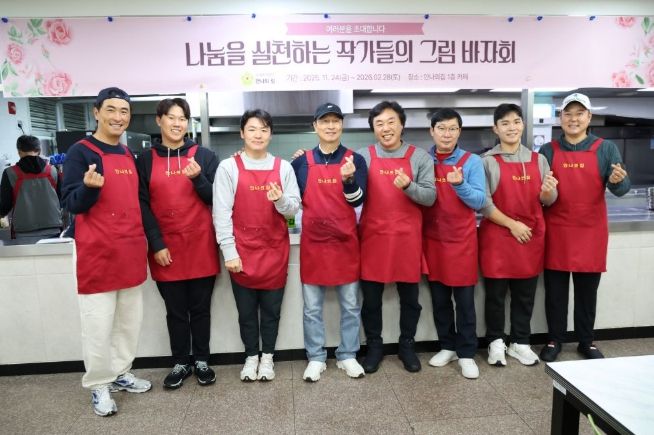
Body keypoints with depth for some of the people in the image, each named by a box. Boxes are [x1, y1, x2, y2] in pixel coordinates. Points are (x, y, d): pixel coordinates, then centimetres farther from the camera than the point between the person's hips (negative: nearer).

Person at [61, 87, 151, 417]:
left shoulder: (129, 155, 13)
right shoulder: (80, 152, -7)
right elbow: (71, 204, -10)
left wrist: (145, 240, 13)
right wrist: (89, 186, -29)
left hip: (131, 252, 7)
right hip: (97, 253, -7)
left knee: (130, 320, 15)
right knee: (98, 324, 1)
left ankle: (120, 374, 31)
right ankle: (99, 385, 18)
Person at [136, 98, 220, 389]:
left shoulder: (204, 156, 4)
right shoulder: (145, 160, 5)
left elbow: (216, 200, 2)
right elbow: (142, 205, 1)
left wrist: (198, 178, -16)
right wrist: (156, 244, -7)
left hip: (201, 246, 0)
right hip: (166, 249, 0)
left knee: (201, 308, 9)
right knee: (175, 310, 9)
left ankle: (201, 361, 25)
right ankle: (181, 363, 25)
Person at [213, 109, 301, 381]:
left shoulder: (283, 167, 4)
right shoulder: (228, 167, -2)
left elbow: (294, 209, 3)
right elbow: (221, 213, -5)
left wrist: (281, 200, -19)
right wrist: (229, 252, -10)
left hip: (275, 250, 1)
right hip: (242, 251, -1)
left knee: (271, 308, 10)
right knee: (246, 309, 10)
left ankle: (267, 357, 29)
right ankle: (251, 356, 29)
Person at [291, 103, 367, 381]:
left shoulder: (355, 160, 1)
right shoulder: (301, 162, 3)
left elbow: (357, 200, -10)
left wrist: (349, 179, -26)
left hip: (346, 242, 0)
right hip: (313, 243, 0)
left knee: (350, 305, 10)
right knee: (312, 308, 9)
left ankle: (347, 356, 26)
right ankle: (316, 358, 24)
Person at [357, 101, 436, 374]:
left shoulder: (420, 157, 1)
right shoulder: (364, 157, 1)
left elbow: (430, 197, -3)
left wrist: (408, 186, -21)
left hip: (407, 238, 1)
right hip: (373, 237, 0)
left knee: (409, 298, 13)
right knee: (371, 299, 10)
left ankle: (407, 346, 33)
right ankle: (374, 346, 29)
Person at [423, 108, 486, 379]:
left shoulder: (472, 161, -2)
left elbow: (479, 201, -7)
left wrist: (460, 185, -22)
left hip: (462, 239, -2)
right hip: (432, 238, 2)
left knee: (465, 300, 3)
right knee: (439, 298, 11)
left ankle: (466, 353, 16)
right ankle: (447, 346, 27)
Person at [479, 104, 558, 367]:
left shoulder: (538, 159, 8)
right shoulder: (487, 161, -4)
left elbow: (548, 202, 8)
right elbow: (483, 202, -9)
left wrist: (548, 192, -14)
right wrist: (512, 224, -13)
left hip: (532, 236, 4)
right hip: (497, 236, -3)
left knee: (525, 294, 11)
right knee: (496, 293, 5)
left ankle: (520, 342, 25)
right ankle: (496, 342, 20)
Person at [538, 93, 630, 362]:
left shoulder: (606, 149, 2)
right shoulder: (548, 151, 3)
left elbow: (621, 188, -4)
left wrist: (618, 181, -26)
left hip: (591, 232, 0)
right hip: (556, 232, 0)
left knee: (587, 291, 11)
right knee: (555, 290, 7)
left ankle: (586, 341, 26)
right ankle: (554, 339, 21)